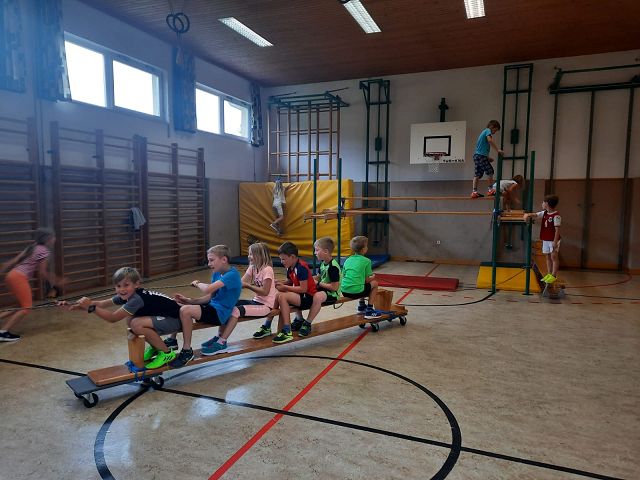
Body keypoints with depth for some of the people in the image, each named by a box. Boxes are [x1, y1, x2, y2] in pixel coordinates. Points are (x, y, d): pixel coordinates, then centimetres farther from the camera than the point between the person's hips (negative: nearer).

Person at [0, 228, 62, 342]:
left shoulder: (32, 247, 18)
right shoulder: (44, 251, -8)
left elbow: (13, 261, 15)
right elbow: (42, 273, -6)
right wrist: (54, 281, 8)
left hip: (13, 275, 9)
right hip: (19, 278, -9)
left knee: (24, 305, 16)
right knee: (26, 307, -4)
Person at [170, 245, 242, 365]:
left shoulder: (232, 274, -18)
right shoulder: (216, 274, 11)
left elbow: (208, 289, -29)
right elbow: (209, 297, 10)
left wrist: (198, 284, -7)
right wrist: (189, 301, -3)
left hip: (220, 312, -10)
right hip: (212, 306, 10)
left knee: (185, 311, -27)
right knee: (178, 307, 12)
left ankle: (187, 351, -13)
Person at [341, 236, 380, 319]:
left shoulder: (348, 260, 13)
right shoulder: (366, 261, -2)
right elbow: (367, 280, -2)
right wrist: (373, 277, 20)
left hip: (344, 291, 7)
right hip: (356, 291, -7)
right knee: (374, 284, 18)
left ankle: (361, 306, 40)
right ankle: (369, 311, 16)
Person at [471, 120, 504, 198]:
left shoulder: (483, 132, 24)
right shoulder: (488, 131, -3)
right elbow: (489, 140, -24)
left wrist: (487, 158, 22)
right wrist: (498, 150, -24)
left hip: (476, 155, 9)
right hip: (481, 156, -9)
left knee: (477, 174, 6)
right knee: (490, 172, -2)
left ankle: (474, 192, 4)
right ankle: (491, 189, 2)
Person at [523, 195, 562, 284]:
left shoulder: (556, 216, -18)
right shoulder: (544, 213, 5)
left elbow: (557, 230, -19)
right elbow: (535, 215, 13)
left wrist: (555, 242, -20)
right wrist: (528, 215, -11)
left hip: (553, 240, -8)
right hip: (545, 240, 8)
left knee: (554, 257, -1)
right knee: (547, 256, 13)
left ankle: (554, 276, 5)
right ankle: (549, 274, 21)